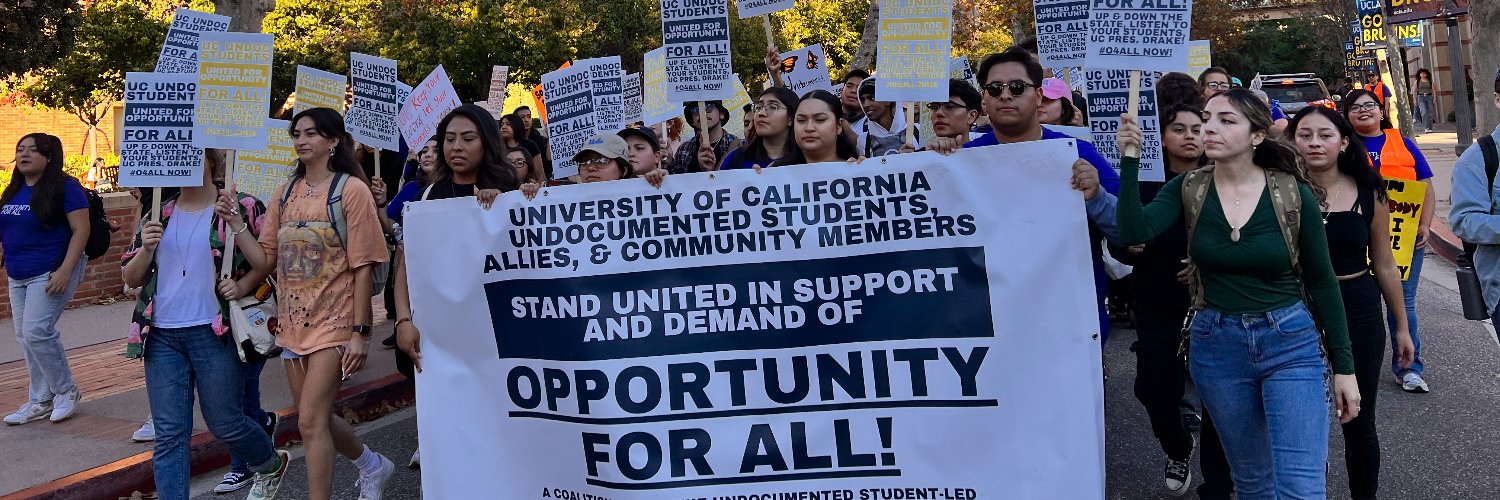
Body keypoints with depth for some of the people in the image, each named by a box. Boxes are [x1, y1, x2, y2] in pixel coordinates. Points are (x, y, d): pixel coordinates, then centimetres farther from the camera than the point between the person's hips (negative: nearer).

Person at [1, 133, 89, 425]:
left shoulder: (64, 187, -11)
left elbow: (81, 230, -16)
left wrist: (65, 271, -22)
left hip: (51, 274, -8)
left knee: (36, 331, -15)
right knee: (24, 336, 9)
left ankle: (66, 391, 3)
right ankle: (41, 401, 19)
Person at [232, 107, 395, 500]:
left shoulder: (351, 189, -8)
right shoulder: (286, 192, 9)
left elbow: (363, 266, -11)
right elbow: (266, 258, 7)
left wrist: (360, 332, -14)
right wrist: (234, 223, -8)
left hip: (333, 321, -6)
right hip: (293, 321, 6)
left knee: (311, 420, -9)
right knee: (316, 416, 15)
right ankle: (372, 465, 39)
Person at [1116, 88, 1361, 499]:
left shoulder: (1294, 194, -7)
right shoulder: (1188, 189, -2)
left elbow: (1322, 283, -1)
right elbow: (1133, 233, -20)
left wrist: (1344, 367, 0)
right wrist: (1130, 158, -25)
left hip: (1290, 343, -2)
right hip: (1216, 346, 2)